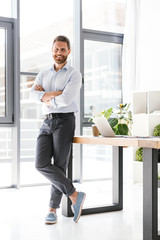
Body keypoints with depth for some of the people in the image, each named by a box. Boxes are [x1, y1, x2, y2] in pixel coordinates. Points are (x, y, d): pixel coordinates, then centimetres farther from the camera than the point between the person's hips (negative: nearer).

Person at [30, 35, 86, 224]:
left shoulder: (74, 75, 1)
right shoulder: (43, 74, 18)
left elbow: (66, 100, -15)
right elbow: (33, 94, -2)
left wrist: (46, 96, -1)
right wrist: (58, 93, -13)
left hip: (65, 121, -4)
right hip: (47, 123, 5)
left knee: (59, 166, -8)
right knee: (42, 164, -12)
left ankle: (52, 209, 5)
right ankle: (75, 196, -2)